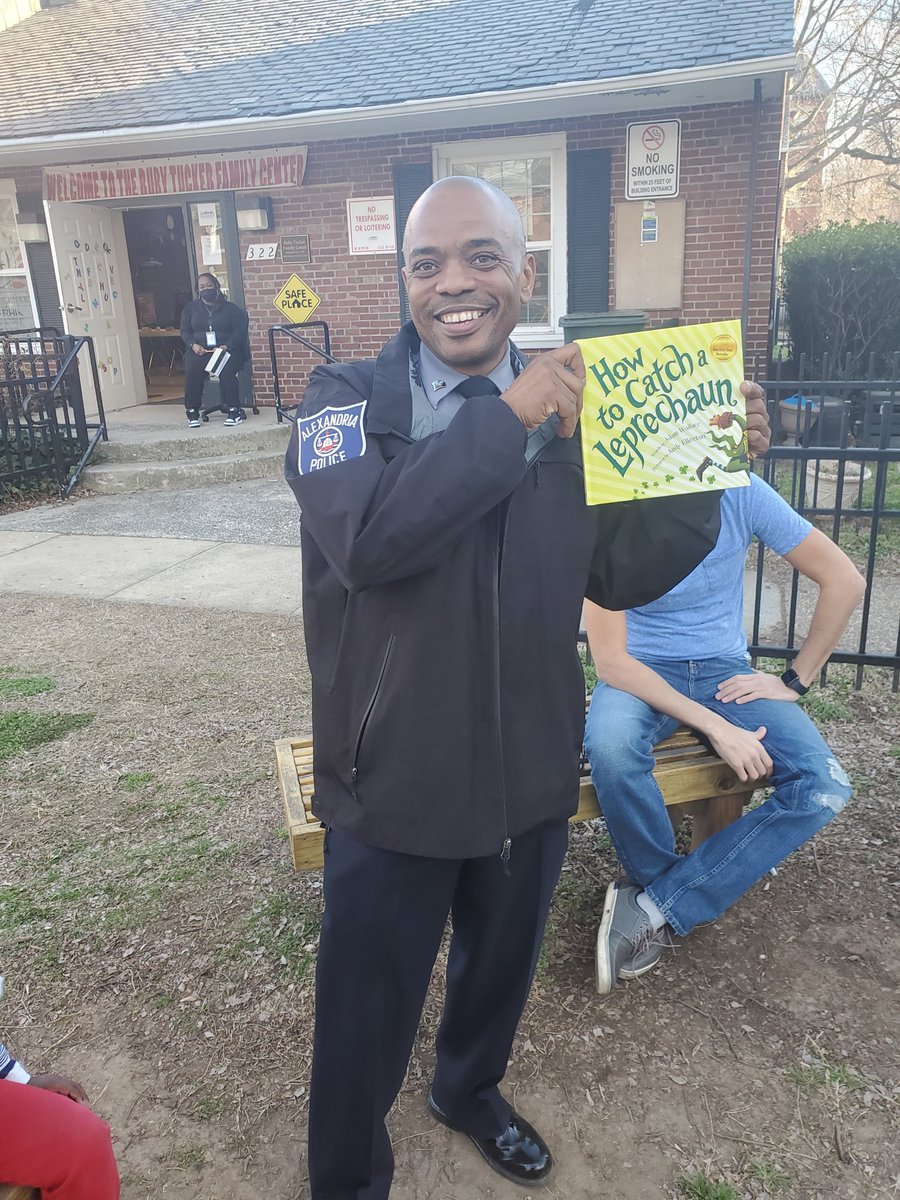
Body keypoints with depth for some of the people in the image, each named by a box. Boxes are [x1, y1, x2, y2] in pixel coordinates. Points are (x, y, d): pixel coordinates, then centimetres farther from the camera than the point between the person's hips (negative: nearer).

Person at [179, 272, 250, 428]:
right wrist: (193, 345, -9)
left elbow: (239, 331, 0)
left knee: (227, 371, -34)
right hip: (199, 350, 2)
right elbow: (185, 330, 13)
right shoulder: (191, 308, 17)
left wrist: (226, 346, -18)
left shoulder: (230, 308, 9)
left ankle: (234, 410, -23)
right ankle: (192, 411, -17)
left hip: (227, 349, -2)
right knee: (192, 371, -29)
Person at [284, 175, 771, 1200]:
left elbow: (623, 574, 2)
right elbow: (369, 537, -33)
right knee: (366, 1015, 16)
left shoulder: (572, 412, -1)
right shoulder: (347, 402, -12)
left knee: (499, 966, 29)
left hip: (531, 777, 4)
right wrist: (508, 419, -28)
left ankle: (469, 1090, 62)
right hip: (394, 788, -4)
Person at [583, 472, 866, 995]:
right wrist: (716, 727, -25)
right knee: (610, 746, -38)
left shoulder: (742, 494, -13)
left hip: (725, 671, 3)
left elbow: (844, 580, -4)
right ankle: (661, 882, -6)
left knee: (825, 787, -20)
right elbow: (611, 661, -19)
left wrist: (796, 681, -6)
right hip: (640, 672, -3)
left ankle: (652, 907, -17)